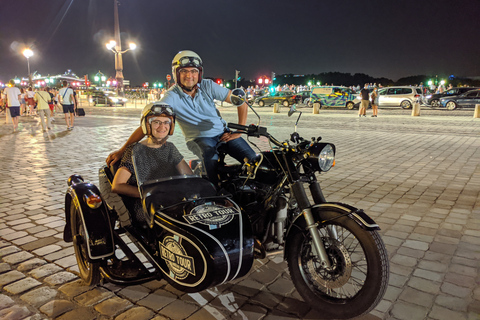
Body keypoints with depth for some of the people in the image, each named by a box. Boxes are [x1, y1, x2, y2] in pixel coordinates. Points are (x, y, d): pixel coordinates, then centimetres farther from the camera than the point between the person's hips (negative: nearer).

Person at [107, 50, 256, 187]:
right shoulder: (172, 97, -14)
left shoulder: (208, 86, -7)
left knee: (252, 159, -15)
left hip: (223, 133, 3)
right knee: (211, 158, -37)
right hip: (199, 139, -3)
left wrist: (239, 131, -8)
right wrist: (122, 150, -21)